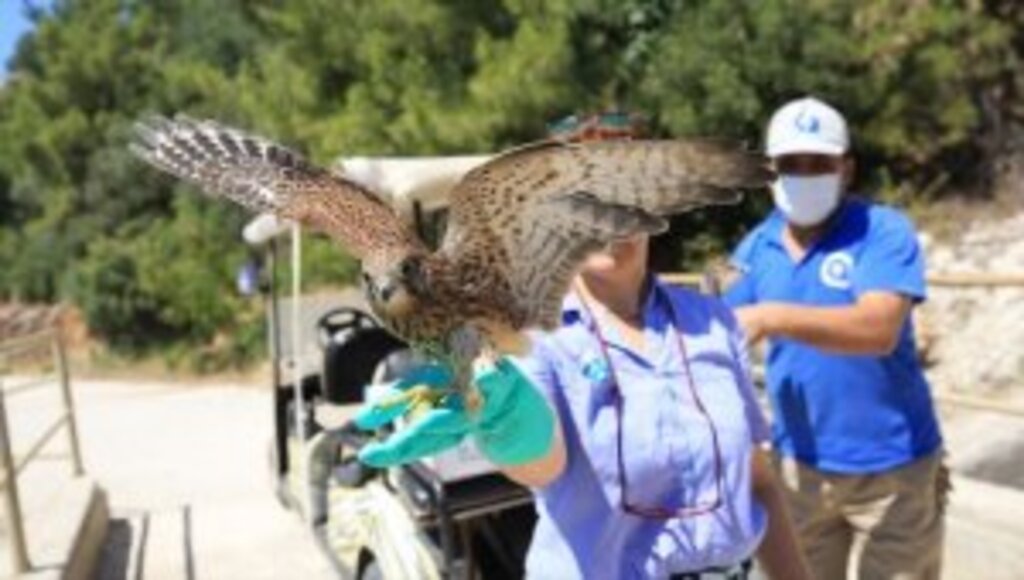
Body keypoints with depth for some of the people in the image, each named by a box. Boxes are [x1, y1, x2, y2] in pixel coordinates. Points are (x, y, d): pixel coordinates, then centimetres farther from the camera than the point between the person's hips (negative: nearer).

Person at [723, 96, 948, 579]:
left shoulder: (885, 232, -14)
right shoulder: (757, 247, 1)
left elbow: (878, 330, -30)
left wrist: (773, 317, -37)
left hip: (892, 467, -4)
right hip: (800, 466, 4)